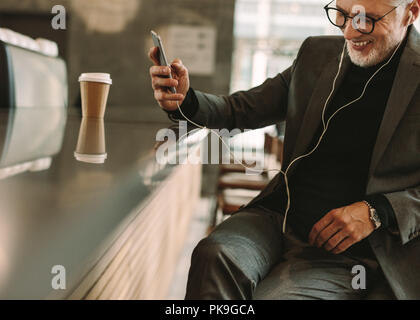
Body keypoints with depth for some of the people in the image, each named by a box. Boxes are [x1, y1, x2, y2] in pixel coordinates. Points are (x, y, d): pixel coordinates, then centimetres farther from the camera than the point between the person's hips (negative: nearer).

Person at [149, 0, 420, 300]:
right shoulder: (317, 54, 10)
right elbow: (244, 109, 13)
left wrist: (377, 211, -15)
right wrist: (185, 101, -6)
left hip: (346, 249, -3)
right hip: (279, 215, 3)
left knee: (271, 294, -27)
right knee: (215, 255, -27)